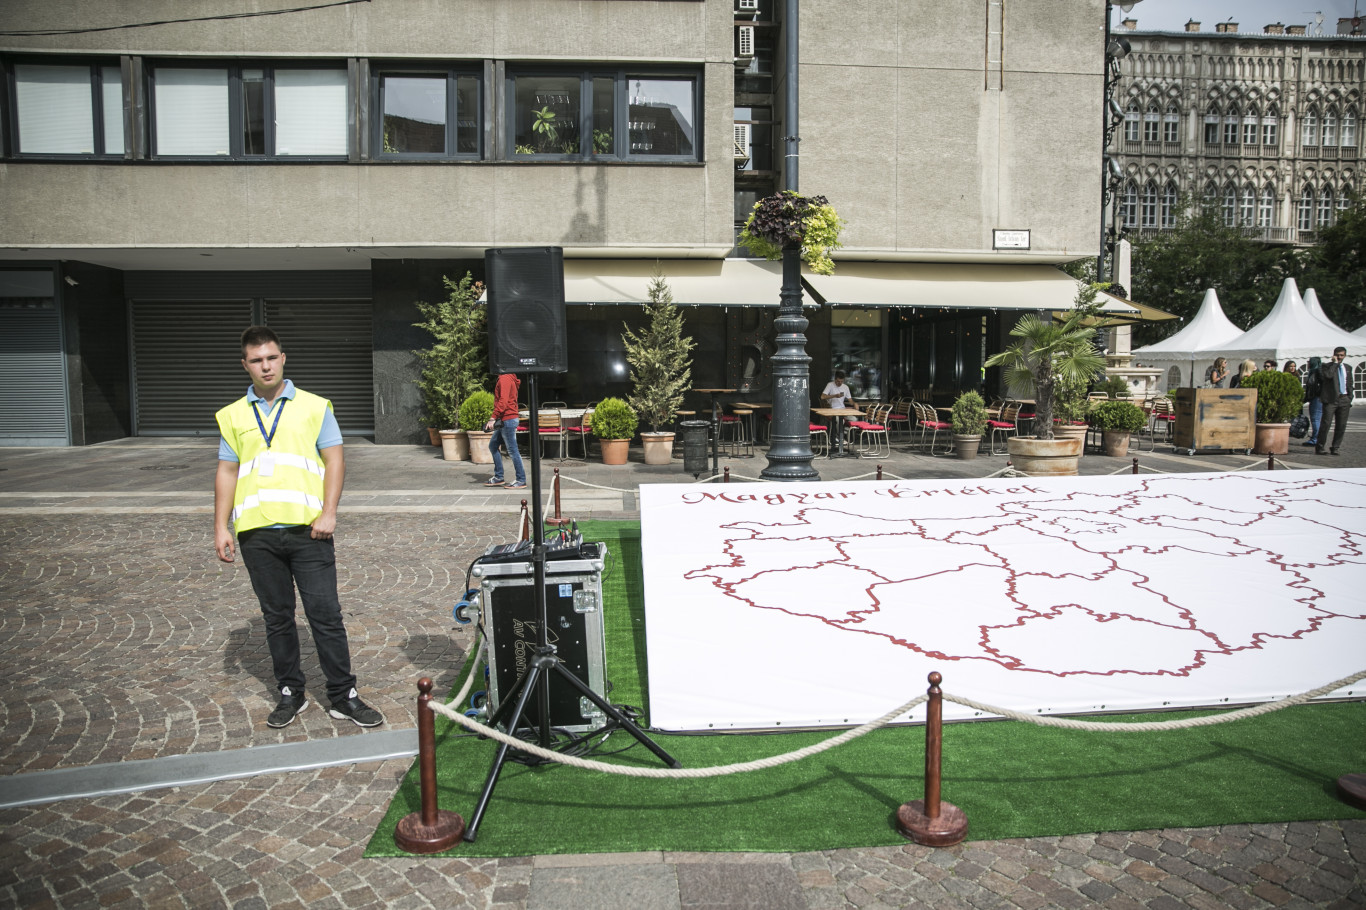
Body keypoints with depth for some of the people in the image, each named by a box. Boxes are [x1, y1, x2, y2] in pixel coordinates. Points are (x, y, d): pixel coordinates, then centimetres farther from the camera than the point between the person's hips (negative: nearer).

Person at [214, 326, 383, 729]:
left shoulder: (314, 406, 5)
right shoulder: (233, 416, 12)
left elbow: (335, 460, 1)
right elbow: (227, 473, 12)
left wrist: (328, 514, -9)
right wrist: (221, 527, 4)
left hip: (307, 530, -2)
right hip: (256, 534, 3)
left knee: (326, 614, -1)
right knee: (277, 617, 12)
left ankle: (343, 697, 8)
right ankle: (290, 693, 24)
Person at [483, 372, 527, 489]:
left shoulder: (505, 379, -14)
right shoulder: (509, 379, 17)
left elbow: (503, 401, -23)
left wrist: (493, 418, -24)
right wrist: (496, 418, 19)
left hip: (508, 420, -11)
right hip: (504, 421, 11)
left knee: (512, 450, -6)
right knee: (493, 445, 15)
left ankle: (521, 481, 0)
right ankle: (498, 477, 20)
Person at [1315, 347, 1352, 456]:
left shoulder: (1347, 368, 17)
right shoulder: (1327, 366, 1)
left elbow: (1349, 384, 20)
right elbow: (1328, 375, -21)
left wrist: (1349, 399, 13)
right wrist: (1335, 363, -12)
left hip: (1344, 399, 5)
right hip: (1331, 399, -5)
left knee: (1341, 426, 3)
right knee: (1326, 423, -10)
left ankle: (1335, 448, 10)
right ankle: (1319, 447, -3)